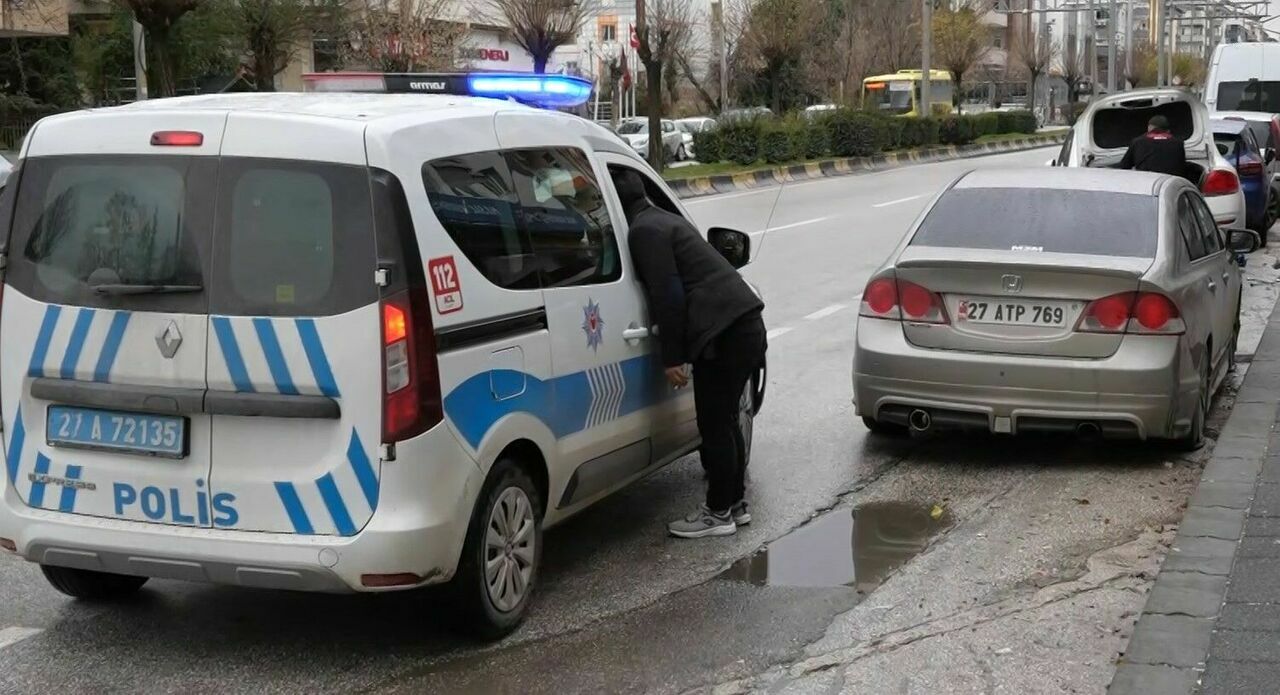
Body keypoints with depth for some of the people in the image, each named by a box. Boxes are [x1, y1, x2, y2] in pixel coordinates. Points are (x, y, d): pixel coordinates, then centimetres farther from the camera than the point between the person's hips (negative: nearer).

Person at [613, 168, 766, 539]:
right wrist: (678, 351, 28)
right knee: (724, 421, 17)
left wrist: (672, 356, -12)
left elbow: (668, 296, -15)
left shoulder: (644, 231, -9)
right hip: (744, 324, 10)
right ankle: (735, 503, 25)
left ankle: (718, 513, 6)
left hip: (725, 333, -10)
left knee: (714, 424, -2)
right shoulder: (663, 219, 22)